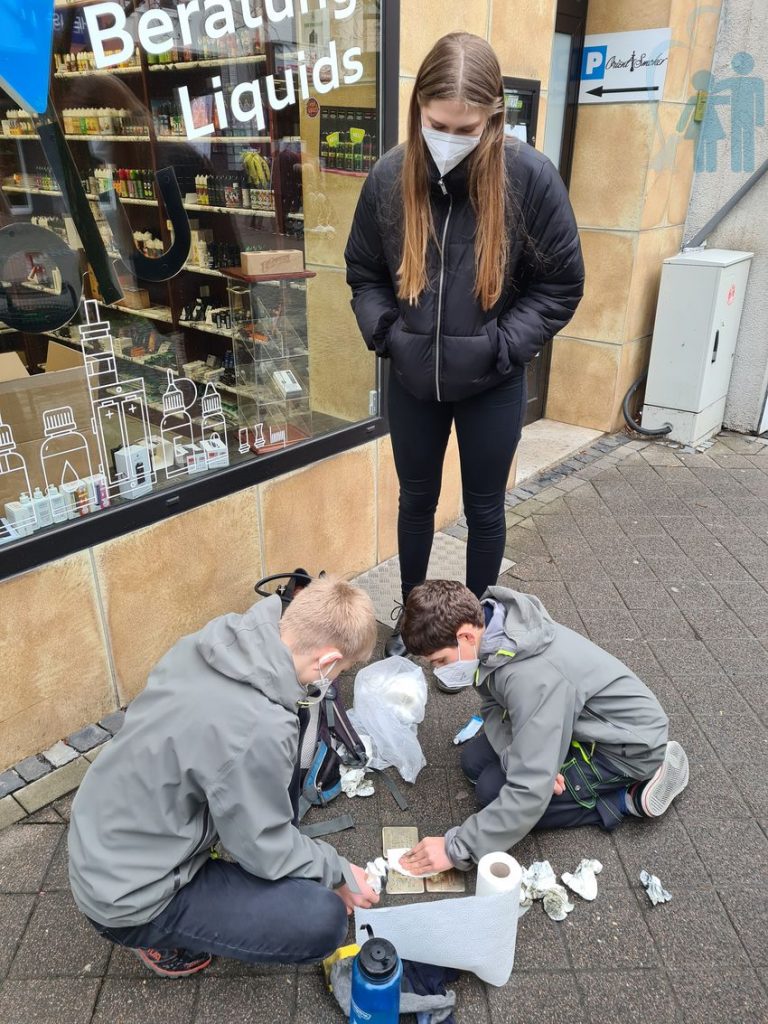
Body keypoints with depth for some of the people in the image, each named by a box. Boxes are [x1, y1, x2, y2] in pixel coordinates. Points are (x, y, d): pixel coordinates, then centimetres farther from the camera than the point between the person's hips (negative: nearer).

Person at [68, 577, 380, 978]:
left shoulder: (205, 643, -12)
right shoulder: (257, 731, -34)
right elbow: (264, 849, -17)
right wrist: (339, 872, -1)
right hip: (130, 897, -8)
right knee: (324, 920, -14)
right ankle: (167, 937, 6)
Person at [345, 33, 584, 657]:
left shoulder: (531, 177, -14)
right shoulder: (390, 176, -7)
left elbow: (562, 283, -6)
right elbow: (363, 272, 6)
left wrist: (501, 346, -15)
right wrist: (384, 332, -9)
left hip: (491, 384, -2)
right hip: (412, 380, 2)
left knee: (484, 508, 13)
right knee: (417, 500, 17)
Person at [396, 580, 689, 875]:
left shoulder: (532, 676, -38)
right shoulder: (491, 630, -13)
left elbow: (529, 793, -36)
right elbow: (494, 707, 1)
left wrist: (456, 848, -28)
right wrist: (515, 756, -19)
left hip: (629, 744, -8)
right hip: (579, 720, 9)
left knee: (492, 791, -16)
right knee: (475, 761, 6)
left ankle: (629, 799, -5)